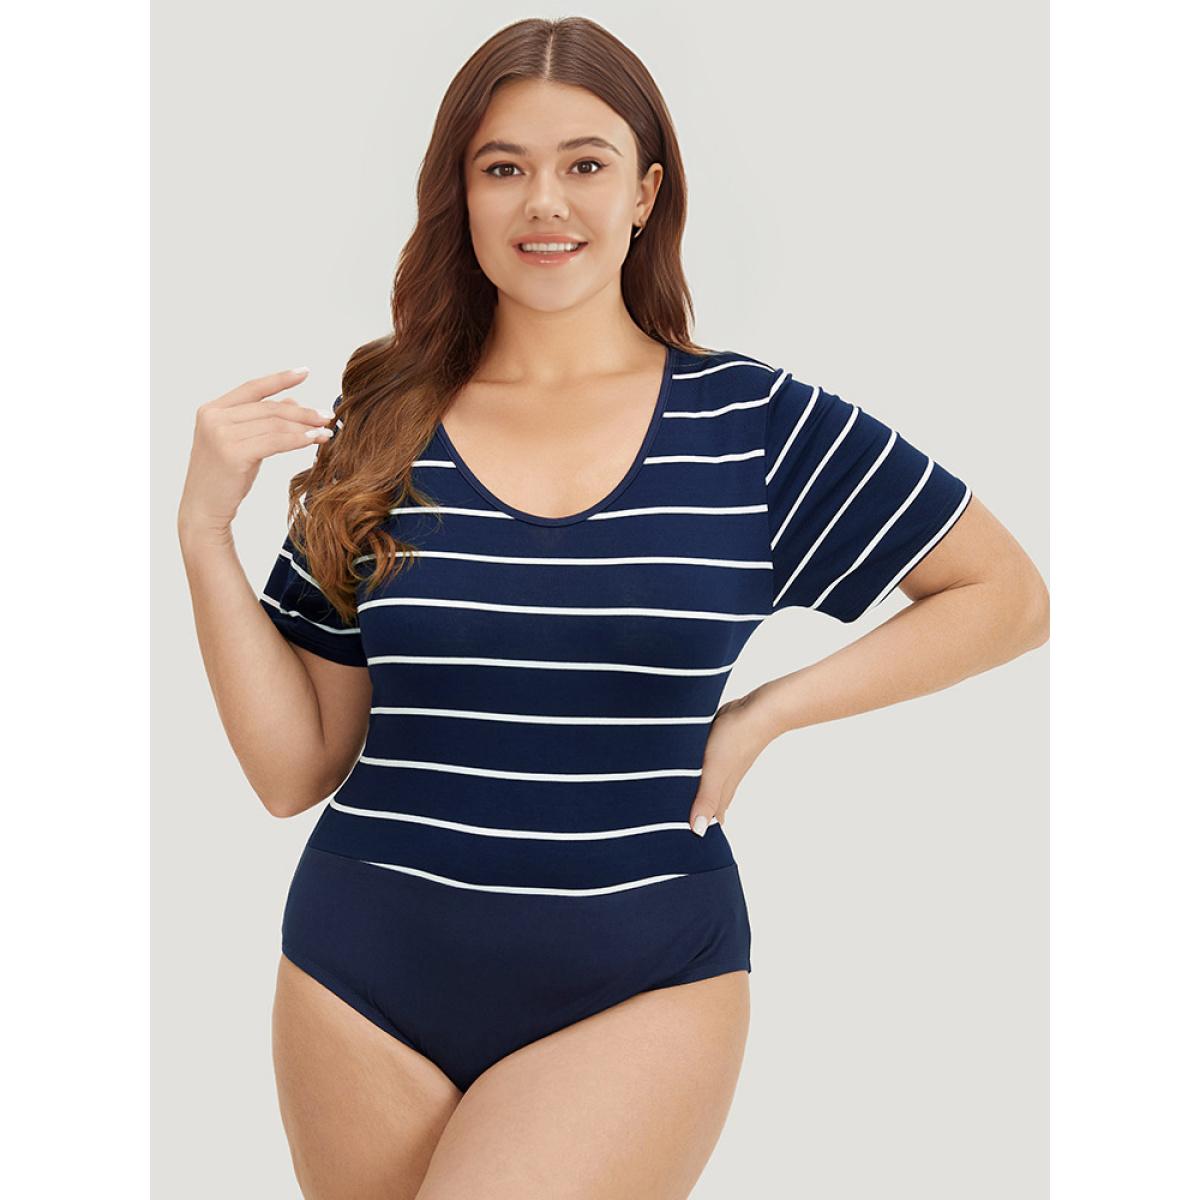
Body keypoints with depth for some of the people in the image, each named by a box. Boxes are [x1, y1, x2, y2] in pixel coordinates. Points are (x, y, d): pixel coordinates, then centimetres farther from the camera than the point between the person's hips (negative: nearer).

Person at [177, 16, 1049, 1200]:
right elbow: (294, 771, 3)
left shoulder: (754, 425, -2)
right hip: (366, 985, 3)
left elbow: (1007, 597, 5)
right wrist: (205, 527, -7)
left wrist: (768, 710, -4)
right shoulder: (382, 435, 2)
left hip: (640, 989, -2)